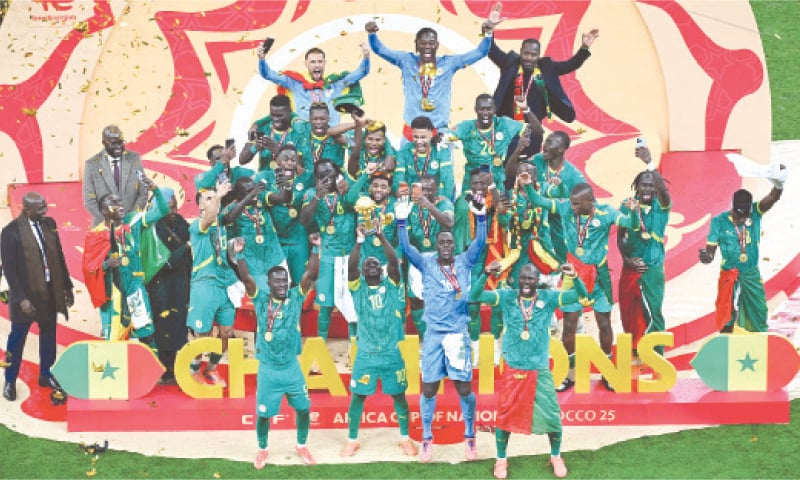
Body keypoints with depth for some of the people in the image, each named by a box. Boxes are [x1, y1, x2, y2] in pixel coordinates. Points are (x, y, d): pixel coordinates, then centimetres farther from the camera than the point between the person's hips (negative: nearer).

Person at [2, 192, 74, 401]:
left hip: (50, 291, 5)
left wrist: (67, 287, 10)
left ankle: (45, 375, 33)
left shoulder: (49, 224, 0)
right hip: (27, 294, -5)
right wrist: (21, 298, -20)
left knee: (48, 335, 16)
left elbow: (59, 257, 8)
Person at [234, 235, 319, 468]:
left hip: (292, 368, 2)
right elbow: (246, 278, -18)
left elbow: (310, 274, -12)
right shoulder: (261, 299, -5)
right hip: (268, 370, -2)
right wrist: (239, 255, -31)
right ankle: (262, 450, 29)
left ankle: (302, 446, 32)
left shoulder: (296, 298, -2)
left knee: (303, 408, 8)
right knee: (263, 413, 5)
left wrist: (315, 249, -22)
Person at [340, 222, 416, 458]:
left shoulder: (392, 286, 4)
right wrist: (360, 241, -17)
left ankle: (405, 438, 22)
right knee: (358, 396, 2)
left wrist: (381, 237, -14)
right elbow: (350, 267, -13)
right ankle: (352, 440, 16)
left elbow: (394, 262, -11)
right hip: (366, 354, 0)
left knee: (398, 395, 8)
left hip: (392, 353, 0)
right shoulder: (359, 289, 4)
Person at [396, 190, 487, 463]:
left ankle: (469, 436, 17)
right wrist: (402, 222, -20)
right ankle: (427, 438, 17)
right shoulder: (426, 263, 4)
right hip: (433, 333, 0)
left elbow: (479, 243, -7)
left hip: (458, 332, 0)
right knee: (429, 387, 3)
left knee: (464, 387, 1)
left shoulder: (464, 262, 5)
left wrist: (481, 217, -21)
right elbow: (406, 248, -7)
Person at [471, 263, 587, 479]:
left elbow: (581, 294, -10)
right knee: (504, 415, 8)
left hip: (540, 371, 1)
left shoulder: (548, 298, -3)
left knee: (552, 417, 7)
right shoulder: (507, 297, -3)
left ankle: (556, 457, 31)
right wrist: (486, 274, -30)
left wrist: (573, 276, -29)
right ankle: (501, 460, 28)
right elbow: (476, 296, -13)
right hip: (513, 370, 0)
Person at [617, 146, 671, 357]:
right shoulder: (627, 206, 4)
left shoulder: (661, 206, -4)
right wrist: (627, 259, -8)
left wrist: (649, 163, -36)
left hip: (653, 269, -3)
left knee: (652, 313, -5)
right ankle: (633, 353, 23)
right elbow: (620, 236, 6)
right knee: (628, 313, 9)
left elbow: (663, 189, -26)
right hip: (630, 268, 3)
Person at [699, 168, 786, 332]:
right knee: (726, 319, 3)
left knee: (759, 316, 13)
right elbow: (711, 250, -11)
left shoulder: (755, 213, -7)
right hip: (729, 277, -3)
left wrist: (778, 185, -48)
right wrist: (706, 256, -36)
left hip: (752, 276, 3)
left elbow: (772, 198, -25)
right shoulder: (719, 221, -13)